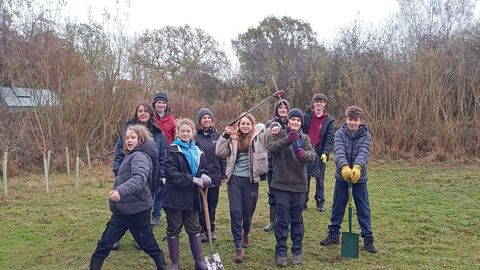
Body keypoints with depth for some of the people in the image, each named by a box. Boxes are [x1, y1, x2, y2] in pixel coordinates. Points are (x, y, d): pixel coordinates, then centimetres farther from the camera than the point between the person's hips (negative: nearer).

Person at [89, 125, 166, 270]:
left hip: (137, 211, -8)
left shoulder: (140, 156, -17)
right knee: (104, 245, 8)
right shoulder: (131, 156, 14)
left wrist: (121, 190, -51)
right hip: (122, 211, 9)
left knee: (149, 245, 8)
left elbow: (139, 179, -37)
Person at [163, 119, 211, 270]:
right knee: (174, 230, 8)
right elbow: (171, 172, -18)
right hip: (175, 196, -4)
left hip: (191, 197, 4)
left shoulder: (197, 151, 8)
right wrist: (193, 179, -23)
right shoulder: (172, 150, -9)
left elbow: (202, 168, 13)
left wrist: (203, 175, -12)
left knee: (194, 229, 12)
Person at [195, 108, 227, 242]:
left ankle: (211, 230, 26)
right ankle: (201, 230, 20)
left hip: (215, 176, 3)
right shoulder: (195, 136, -5)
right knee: (201, 205, 6)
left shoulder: (217, 135, 6)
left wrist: (224, 173, 6)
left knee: (212, 204, 12)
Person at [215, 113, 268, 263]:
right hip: (234, 178, 1)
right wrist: (225, 135, -4)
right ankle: (238, 246, 5)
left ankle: (246, 233, 44)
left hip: (250, 180, -1)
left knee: (248, 210, 12)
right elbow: (220, 152, 1)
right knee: (235, 211, -3)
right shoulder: (234, 139, 7)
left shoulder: (258, 137, 0)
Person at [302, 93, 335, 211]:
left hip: (319, 153, -1)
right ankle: (303, 201, 15)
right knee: (304, 177, 6)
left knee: (320, 178, 6)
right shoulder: (306, 116, 6)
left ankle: (320, 201, 18)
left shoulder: (329, 120, 3)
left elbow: (330, 139, -2)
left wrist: (326, 153, -14)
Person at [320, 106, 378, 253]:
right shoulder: (340, 134, -6)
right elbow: (339, 152, -22)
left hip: (359, 178, -1)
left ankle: (368, 238, 19)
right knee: (337, 208, 13)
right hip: (342, 177, 1)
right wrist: (344, 167, -42)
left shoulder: (366, 136, -6)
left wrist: (357, 167, -44)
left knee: (363, 210, 7)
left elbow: (363, 153, -23)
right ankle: (333, 235, 28)